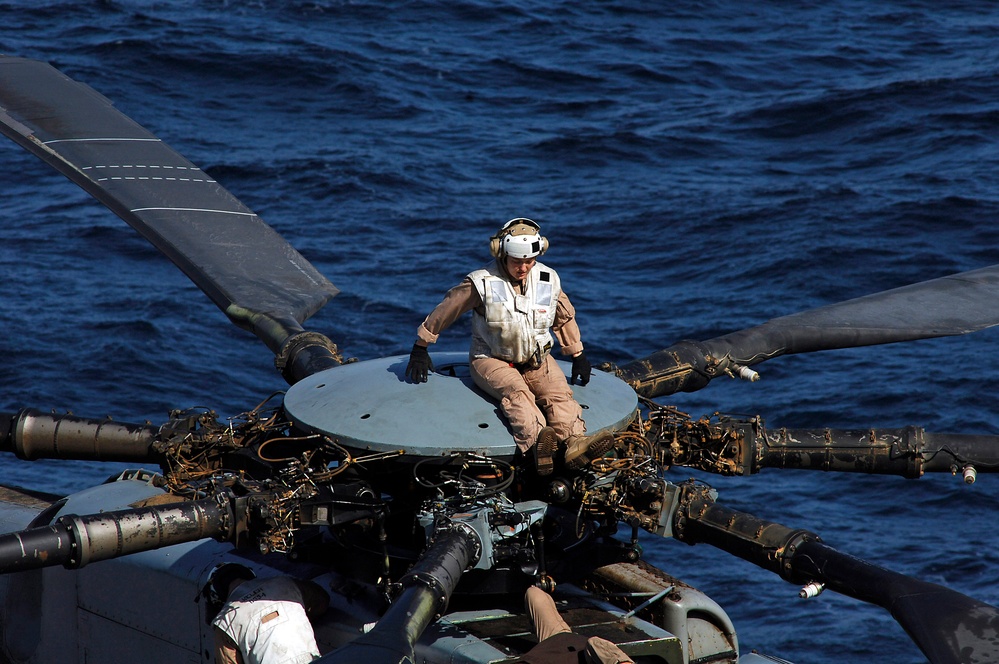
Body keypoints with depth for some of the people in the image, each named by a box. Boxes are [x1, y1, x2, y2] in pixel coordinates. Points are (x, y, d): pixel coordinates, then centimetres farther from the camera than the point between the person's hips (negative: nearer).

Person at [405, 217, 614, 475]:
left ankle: (574, 443, -56)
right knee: (515, 390, -37)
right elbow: (443, 311, 0)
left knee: (558, 391, -28)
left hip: (536, 359, 4)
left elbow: (564, 318, 18)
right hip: (491, 360, -4)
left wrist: (578, 357, 21)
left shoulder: (548, 280, 2)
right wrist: (420, 349, 6)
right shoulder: (481, 283, -11)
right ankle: (538, 439, -65)